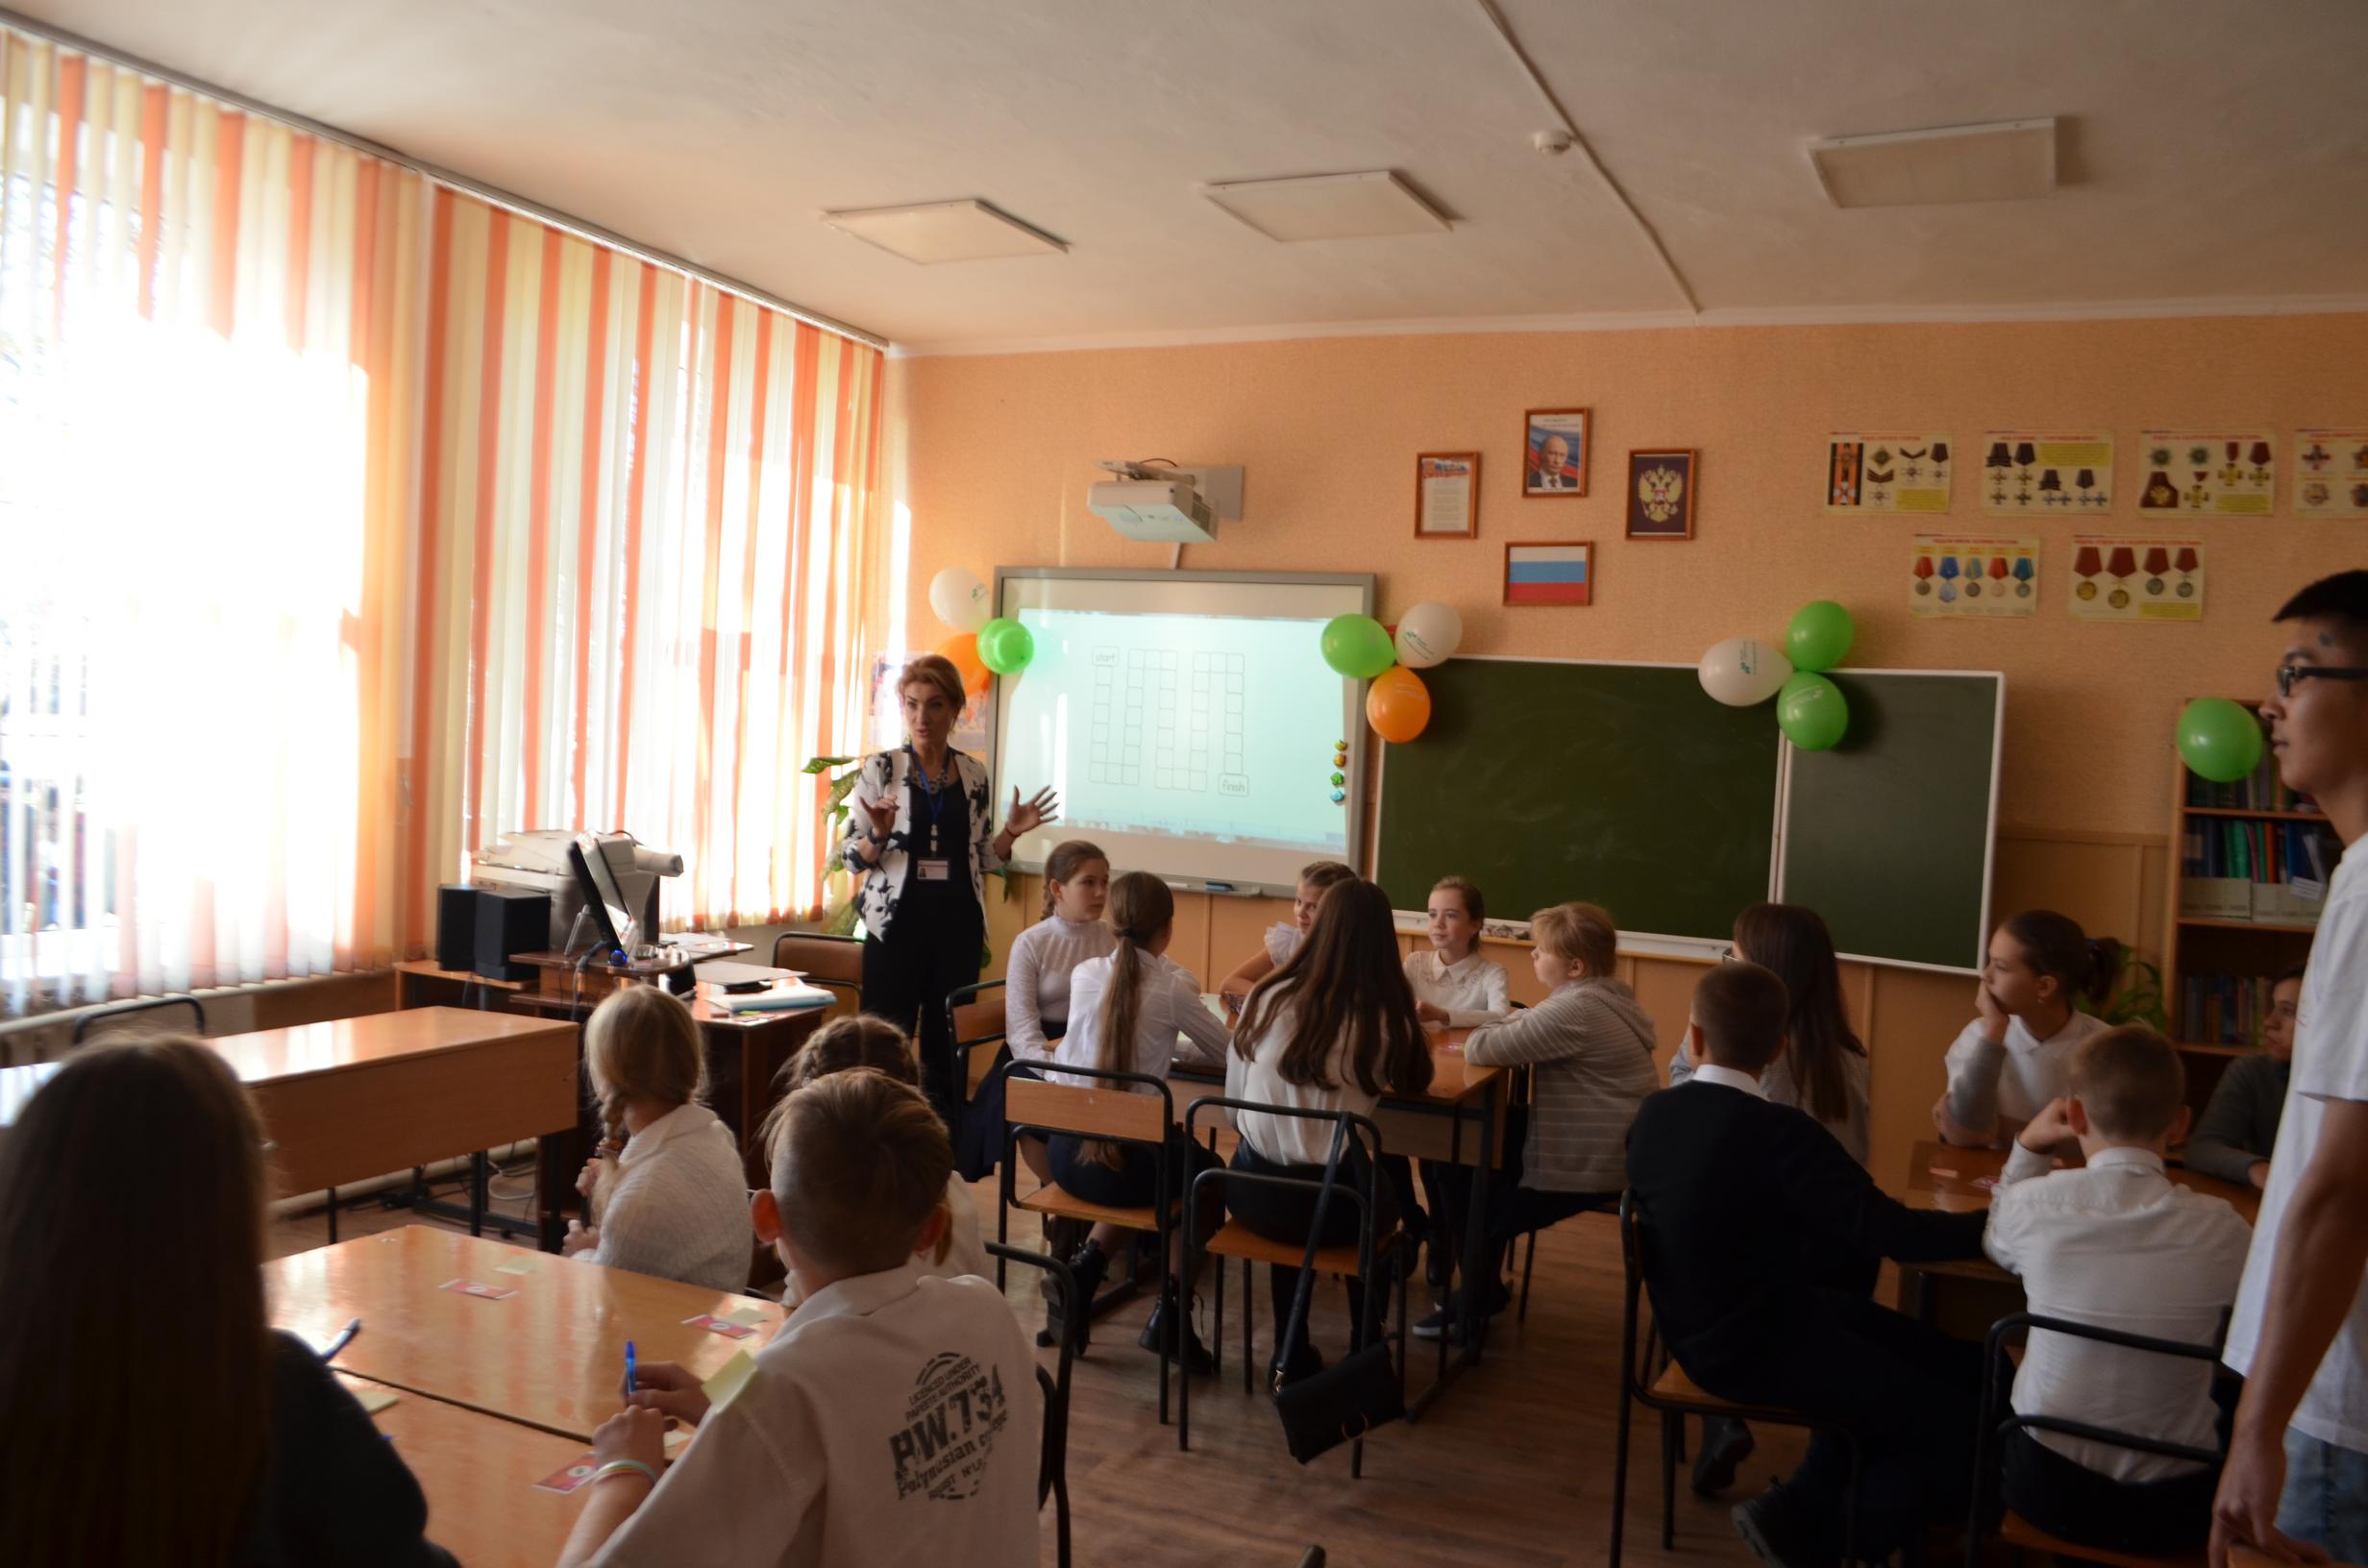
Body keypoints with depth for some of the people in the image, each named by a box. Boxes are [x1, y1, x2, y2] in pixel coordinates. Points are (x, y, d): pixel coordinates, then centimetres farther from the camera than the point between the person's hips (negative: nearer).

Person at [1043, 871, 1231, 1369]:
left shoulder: (1084, 974, 3)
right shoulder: (1172, 988, -9)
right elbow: (1229, 1054, 3)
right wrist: (1179, 1038, 21)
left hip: (1065, 1151, 4)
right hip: (1127, 1158, -4)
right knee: (1207, 1171, 26)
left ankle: (1085, 1266, 14)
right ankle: (1171, 1307, 13)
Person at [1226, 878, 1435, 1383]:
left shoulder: (1267, 998, -4)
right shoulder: (1387, 1020, -11)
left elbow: (1233, 1105, 4)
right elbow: (1413, 1086, 7)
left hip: (1252, 1192, 2)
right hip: (1330, 1202, -2)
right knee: (1391, 1168, 30)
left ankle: (1291, 1355, 36)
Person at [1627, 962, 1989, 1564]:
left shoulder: (1654, 1114, -2)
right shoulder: (1776, 1131, -25)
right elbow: (1894, 1232, -24)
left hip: (1702, 1330, 8)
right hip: (1762, 1347, -8)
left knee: (1950, 1360, 16)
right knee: (1966, 1426, -3)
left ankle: (1809, 1503, 16)